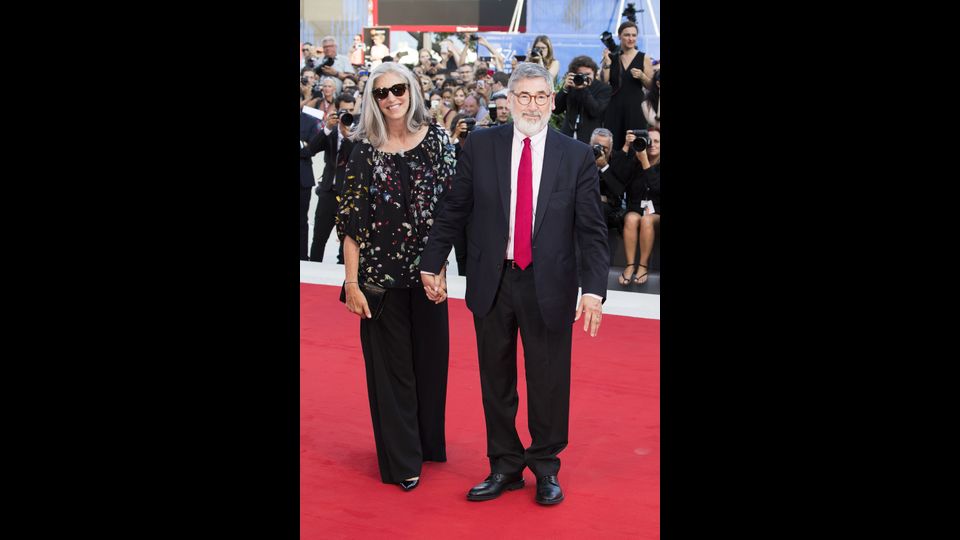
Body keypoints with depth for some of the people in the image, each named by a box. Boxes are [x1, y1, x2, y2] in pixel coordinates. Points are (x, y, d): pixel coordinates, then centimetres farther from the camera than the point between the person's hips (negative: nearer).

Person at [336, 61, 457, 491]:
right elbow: (351, 221, -5)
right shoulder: (364, 148, -3)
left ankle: (428, 442, 32)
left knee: (431, 356, 11)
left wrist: (440, 267, -5)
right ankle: (401, 460, 18)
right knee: (390, 363, 5)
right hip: (381, 273, -2)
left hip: (426, 271, 2)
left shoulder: (436, 139, 0)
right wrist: (352, 282, -9)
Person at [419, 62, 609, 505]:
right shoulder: (480, 146, 1)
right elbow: (453, 211, 7)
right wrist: (431, 263, 7)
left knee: (548, 382, 7)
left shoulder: (577, 156, -1)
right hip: (491, 282, 1)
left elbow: (591, 230, -2)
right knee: (496, 381, 11)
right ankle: (505, 466, 28)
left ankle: (546, 467, 26)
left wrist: (593, 289, -11)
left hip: (549, 286, -1)